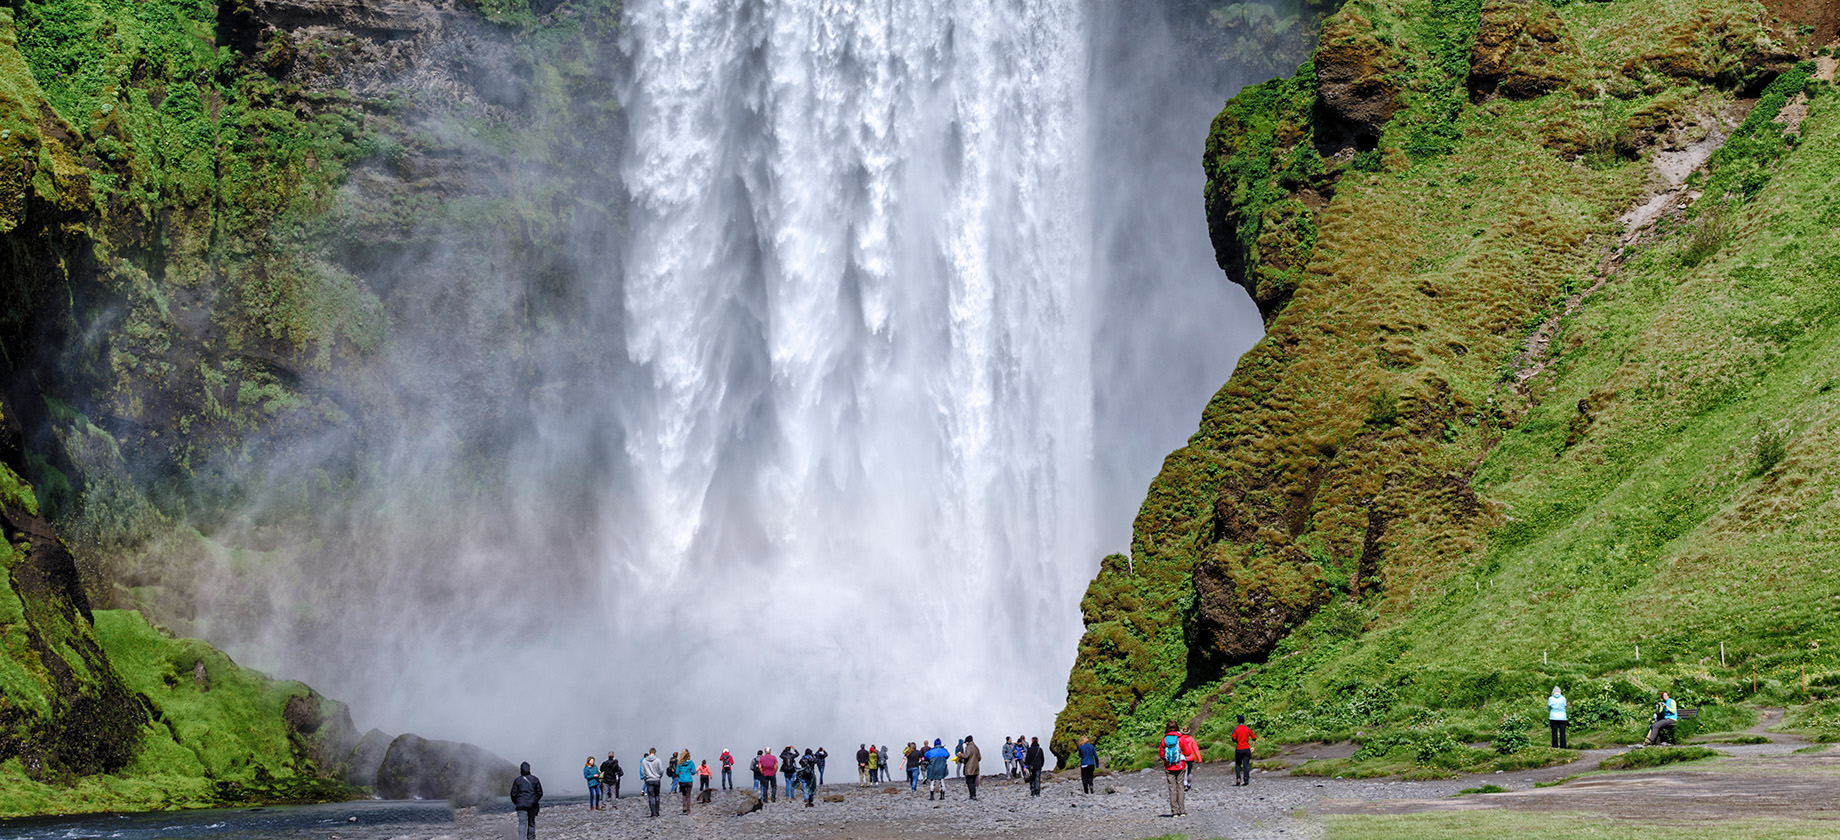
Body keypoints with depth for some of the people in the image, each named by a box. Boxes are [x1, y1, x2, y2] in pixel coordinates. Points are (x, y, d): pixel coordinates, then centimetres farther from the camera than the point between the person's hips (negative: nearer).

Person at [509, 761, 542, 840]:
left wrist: (516, 803, 16)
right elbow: (540, 793, 5)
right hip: (532, 805, 2)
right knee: (531, 823, 14)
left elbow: (513, 794, -1)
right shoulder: (534, 779, 2)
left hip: (521, 805, -2)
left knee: (522, 824, -4)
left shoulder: (517, 780, -3)